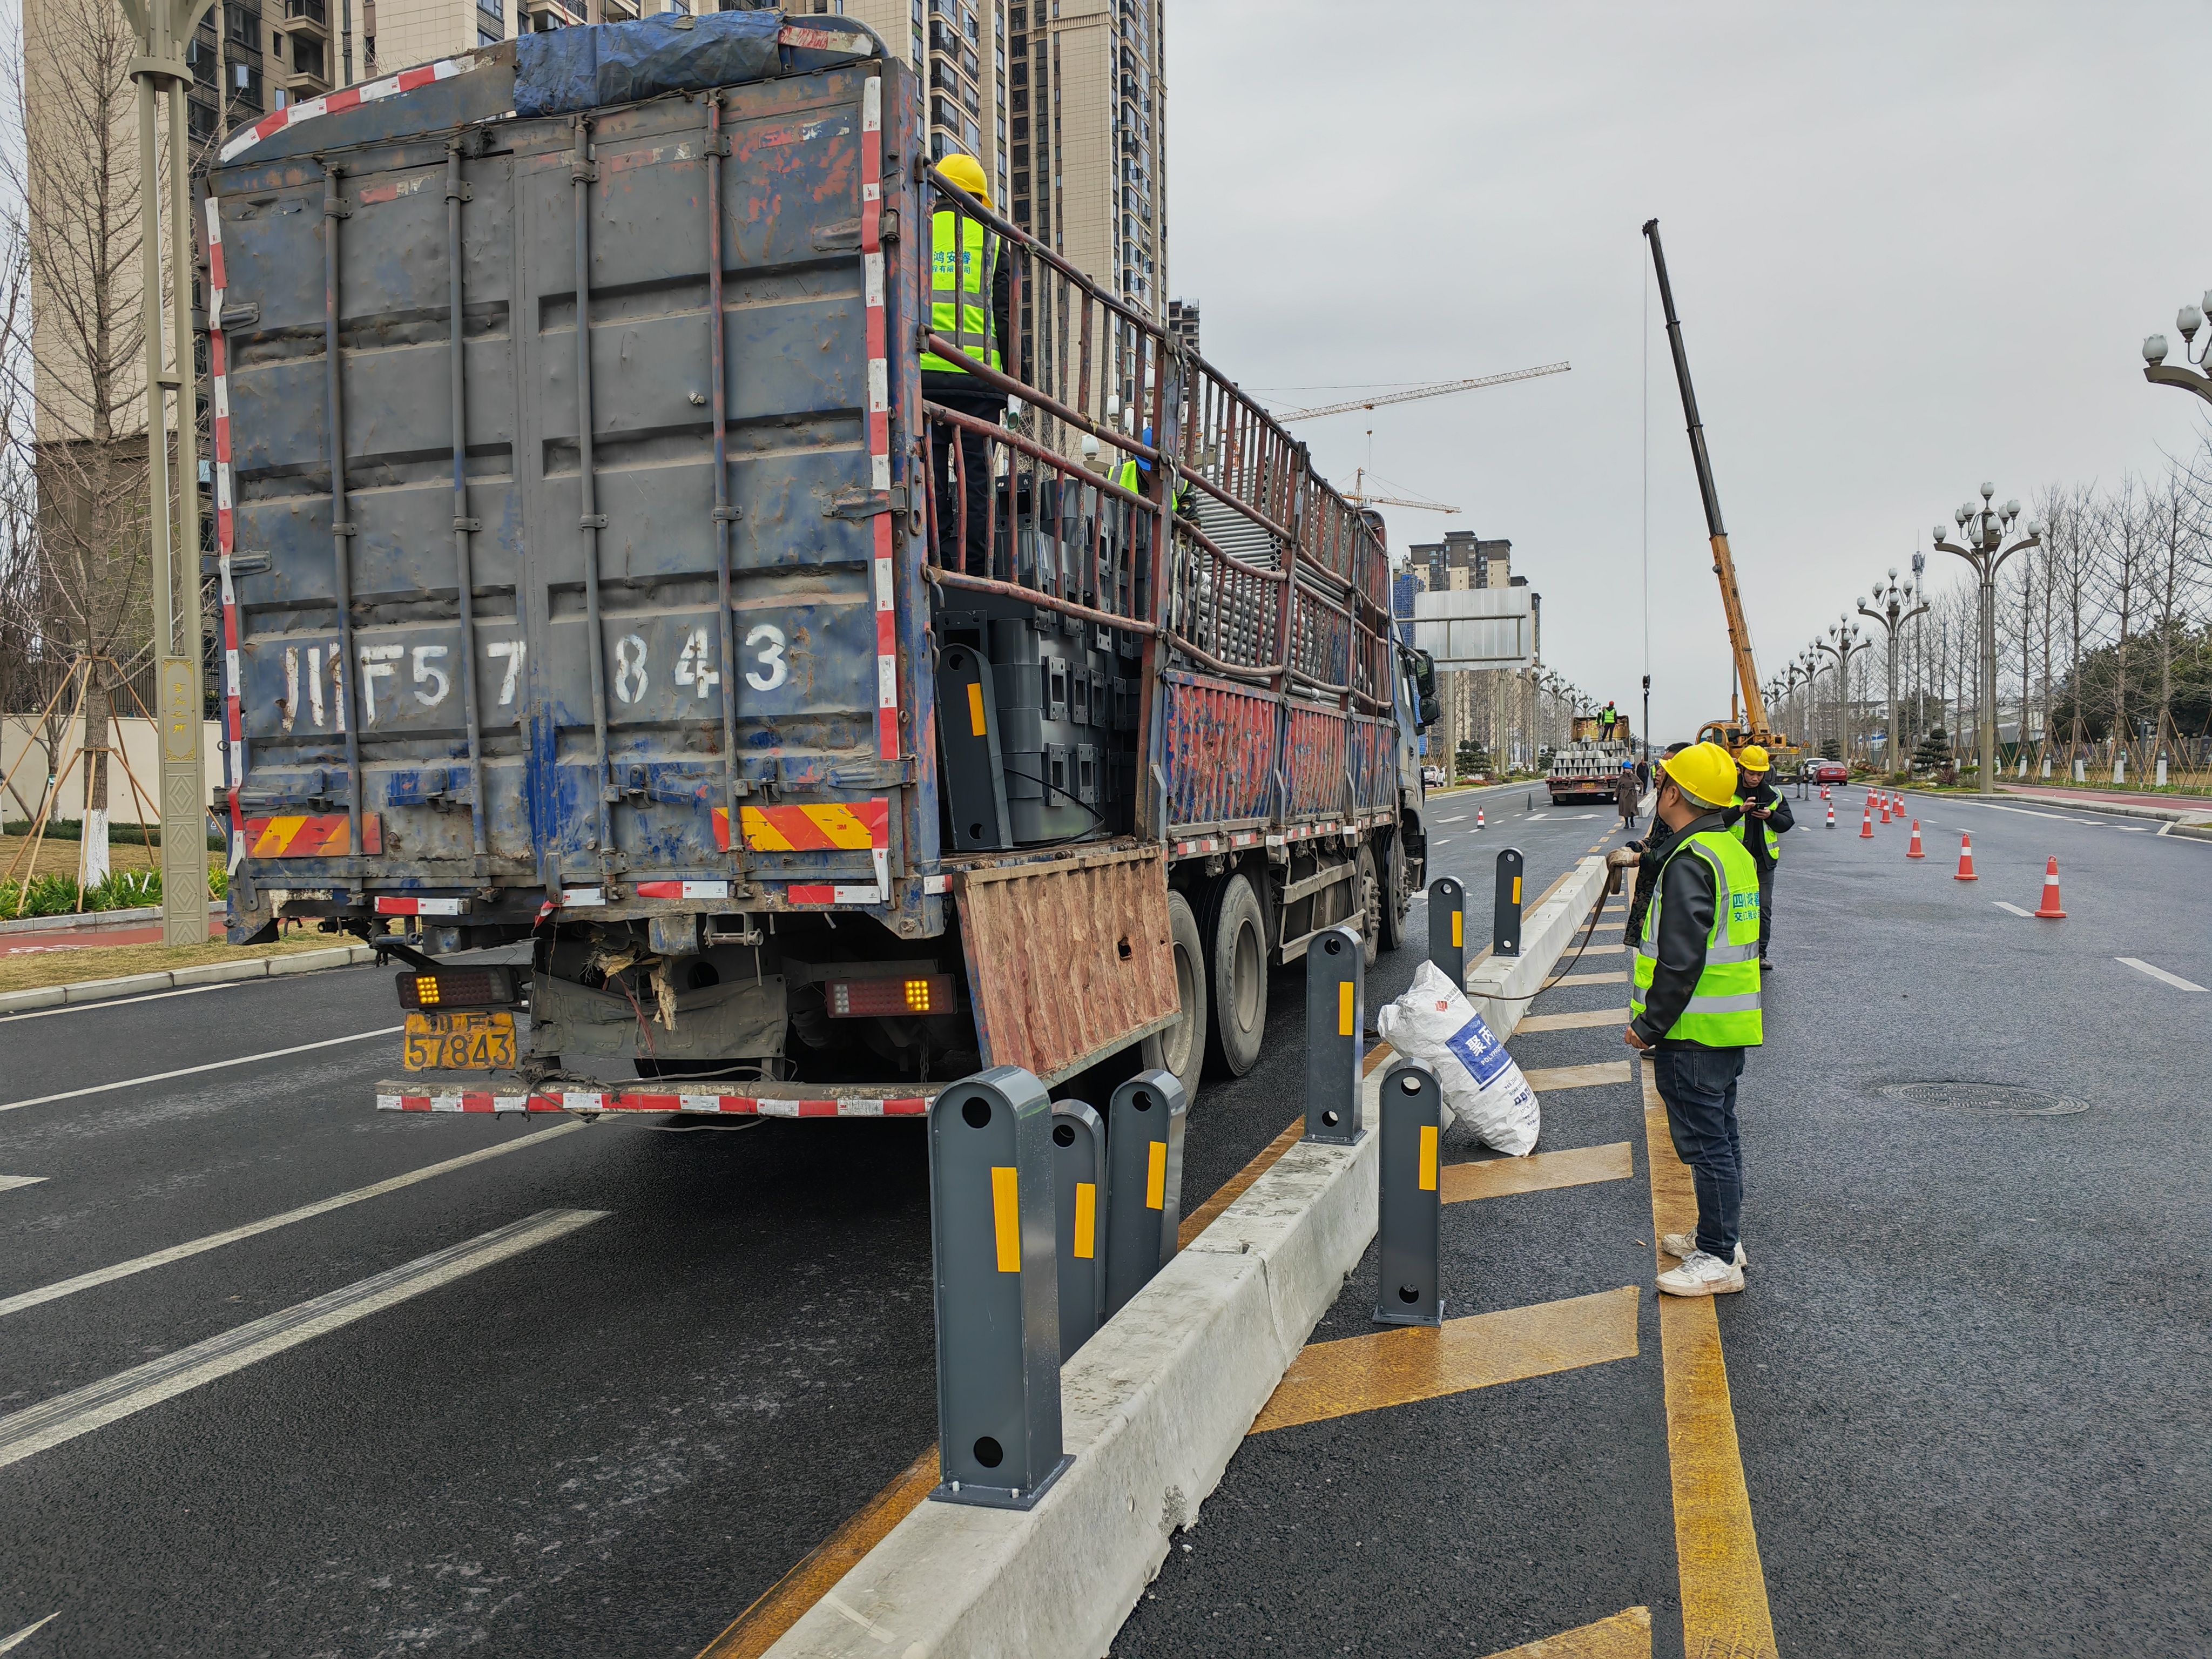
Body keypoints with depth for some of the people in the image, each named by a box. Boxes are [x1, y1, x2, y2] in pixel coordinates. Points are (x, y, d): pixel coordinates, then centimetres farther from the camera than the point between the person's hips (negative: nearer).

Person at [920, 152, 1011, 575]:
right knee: (976, 474, 1)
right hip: (977, 374, -1)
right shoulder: (990, 237, 8)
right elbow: (1005, 313, 4)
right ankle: (976, 569, -1)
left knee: (928, 472, 3)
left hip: (921, 371, 1)